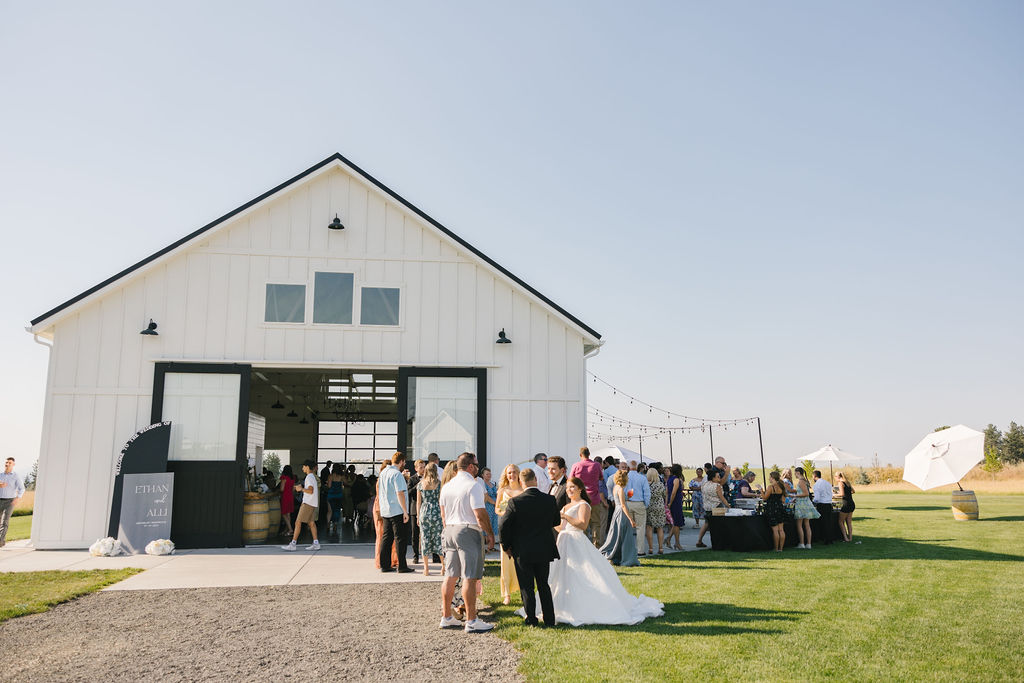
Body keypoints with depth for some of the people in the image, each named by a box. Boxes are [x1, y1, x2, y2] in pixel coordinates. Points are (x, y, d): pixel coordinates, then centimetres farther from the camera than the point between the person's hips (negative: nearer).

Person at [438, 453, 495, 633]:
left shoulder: (447, 486, 12)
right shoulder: (474, 485, -11)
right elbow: (480, 515, -15)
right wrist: (490, 534, -6)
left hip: (449, 531, 8)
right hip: (468, 531, -8)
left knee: (450, 576, 12)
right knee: (470, 577, -5)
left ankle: (446, 617, 19)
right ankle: (471, 621, -3)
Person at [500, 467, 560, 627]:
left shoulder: (515, 502, -16)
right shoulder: (550, 500, -8)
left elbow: (503, 527, -14)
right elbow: (556, 521, 7)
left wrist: (506, 546, 1)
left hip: (522, 552, -3)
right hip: (544, 551, 3)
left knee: (526, 587, 9)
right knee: (544, 585, 17)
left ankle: (531, 619, 14)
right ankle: (549, 619, 21)